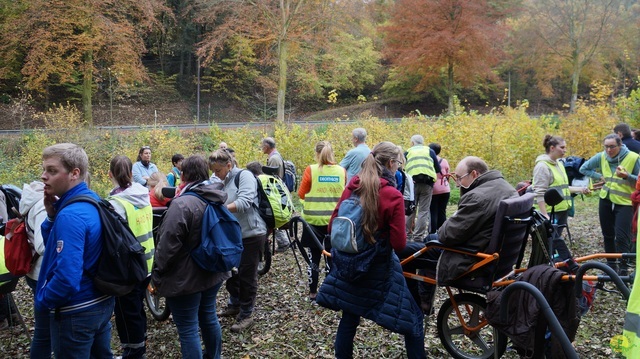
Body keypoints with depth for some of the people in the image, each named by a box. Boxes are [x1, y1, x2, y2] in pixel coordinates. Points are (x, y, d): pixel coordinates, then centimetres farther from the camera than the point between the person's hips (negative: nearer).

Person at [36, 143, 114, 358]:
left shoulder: (70, 216, -26)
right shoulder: (93, 201, 3)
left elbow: (67, 278, -30)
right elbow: (58, 246, 12)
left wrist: (42, 301, -13)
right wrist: (52, 217, -3)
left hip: (76, 312, -9)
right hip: (102, 302, 9)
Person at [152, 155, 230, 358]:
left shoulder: (182, 204, -23)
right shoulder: (217, 200, 4)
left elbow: (168, 245, -21)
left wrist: (157, 275, -9)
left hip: (185, 278, -8)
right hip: (213, 272, 9)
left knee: (188, 329, 2)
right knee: (209, 317, 23)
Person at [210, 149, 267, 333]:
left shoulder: (244, 176, -14)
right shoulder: (220, 182, 8)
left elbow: (244, 202, -28)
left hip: (251, 234, -8)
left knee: (247, 276, 1)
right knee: (230, 272, 19)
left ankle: (246, 315, 14)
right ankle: (235, 305, 39)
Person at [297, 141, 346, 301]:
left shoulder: (311, 170, -9)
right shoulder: (341, 171, -2)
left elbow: (301, 194, 0)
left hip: (314, 219, -1)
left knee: (315, 256, 10)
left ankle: (313, 292, 17)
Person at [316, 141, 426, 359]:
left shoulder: (352, 187, -2)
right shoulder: (393, 196, -17)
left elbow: (333, 225, 5)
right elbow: (399, 244, -16)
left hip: (348, 264, 6)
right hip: (378, 268, -5)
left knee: (349, 318, 20)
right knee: (412, 319, 10)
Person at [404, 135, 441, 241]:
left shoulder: (408, 152, 17)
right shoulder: (430, 151, 15)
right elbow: (438, 169, 11)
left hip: (412, 182, 1)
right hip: (427, 183, -1)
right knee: (423, 211, 1)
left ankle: (408, 235, 14)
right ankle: (418, 237, -6)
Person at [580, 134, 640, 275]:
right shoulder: (601, 157, -3)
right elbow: (583, 168, 10)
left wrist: (627, 176, -26)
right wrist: (599, 177, -1)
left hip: (624, 202, -4)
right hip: (606, 201, 4)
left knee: (622, 237, -10)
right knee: (608, 235, 13)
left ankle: (623, 269, 0)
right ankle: (611, 265, 26)